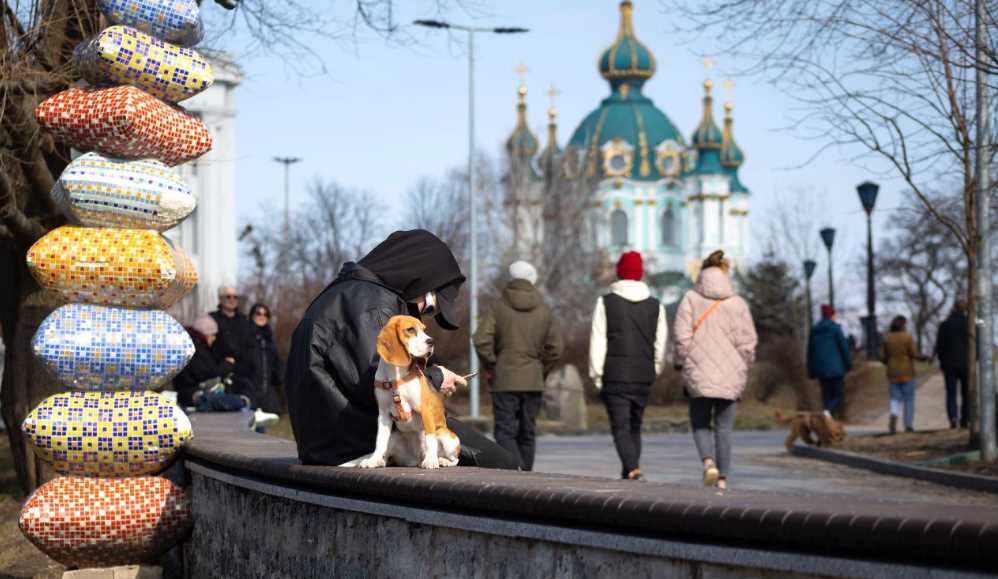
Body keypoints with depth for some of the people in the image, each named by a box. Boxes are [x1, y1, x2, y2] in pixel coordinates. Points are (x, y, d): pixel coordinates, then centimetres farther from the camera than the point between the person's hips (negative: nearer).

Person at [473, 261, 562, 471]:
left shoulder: (499, 308, -2)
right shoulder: (544, 311, 5)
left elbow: (481, 341, -10)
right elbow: (555, 348, 0)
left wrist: (492, 368, 2)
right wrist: (541, 371, 12)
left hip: (505, 381, -3)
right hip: (533, 382, 3)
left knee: (505, 431, -4)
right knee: (527, 432, 13)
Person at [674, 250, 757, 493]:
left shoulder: (690, 300, -3)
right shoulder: (738, 304, 0)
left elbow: (682, 338, -7)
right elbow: (747, 343, 0)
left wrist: (683, 366, 4)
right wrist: (743, 371, 12)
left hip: (699, 375, -1)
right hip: (730, 377, 1)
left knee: (700, 423, 12)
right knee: (724, 428, 9)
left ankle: (709, 461, -13)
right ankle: (722, 479, 7)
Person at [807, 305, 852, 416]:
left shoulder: (814, 330, 8)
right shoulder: (835, 328, -7)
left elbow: (810, 352, 11)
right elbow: (844, 347, -7)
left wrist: (811, 372, 16)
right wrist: (849, 365, 5)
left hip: (820, 369, 5)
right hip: (835, 368, -5)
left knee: (827, 395, 13)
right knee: (838, 395, 0)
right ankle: (828, 411, -26)